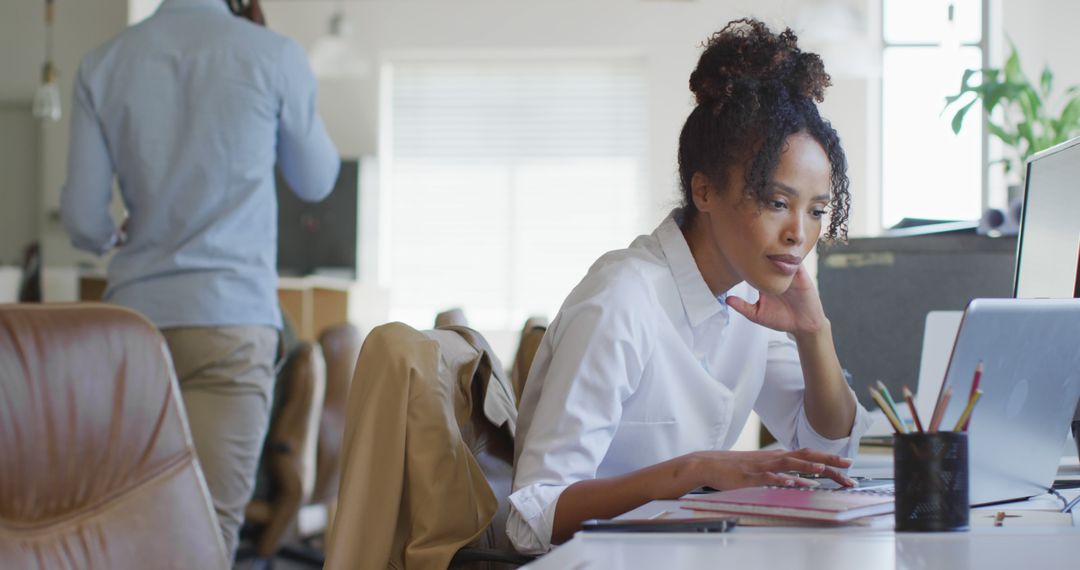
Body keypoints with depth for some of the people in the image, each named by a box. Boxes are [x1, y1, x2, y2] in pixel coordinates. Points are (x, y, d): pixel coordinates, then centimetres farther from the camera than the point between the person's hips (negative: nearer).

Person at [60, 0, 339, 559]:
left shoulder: (103, 65, 4)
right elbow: (316, 181, 14)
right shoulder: (274, 56, -3)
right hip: (232, 321, -3)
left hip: (133, 314, 3)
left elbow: (82, 221, 4)